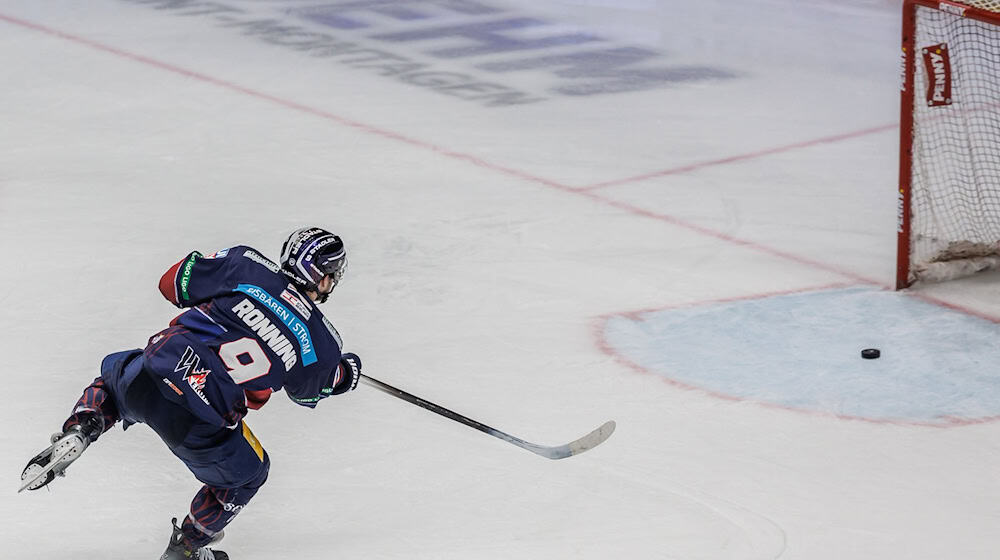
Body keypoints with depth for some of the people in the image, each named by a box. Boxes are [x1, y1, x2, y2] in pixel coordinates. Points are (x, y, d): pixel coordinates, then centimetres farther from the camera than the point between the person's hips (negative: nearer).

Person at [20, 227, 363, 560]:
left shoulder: (245, 265, 4)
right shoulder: (322, 343, 5)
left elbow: (174, 283, 13)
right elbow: (308, 392, 26)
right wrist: (345, 374, 46)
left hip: (146, 380, 2)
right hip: (199, 427, -2)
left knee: (115, 373, 39)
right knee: (246, 475, 29)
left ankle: (78, 431, 14)